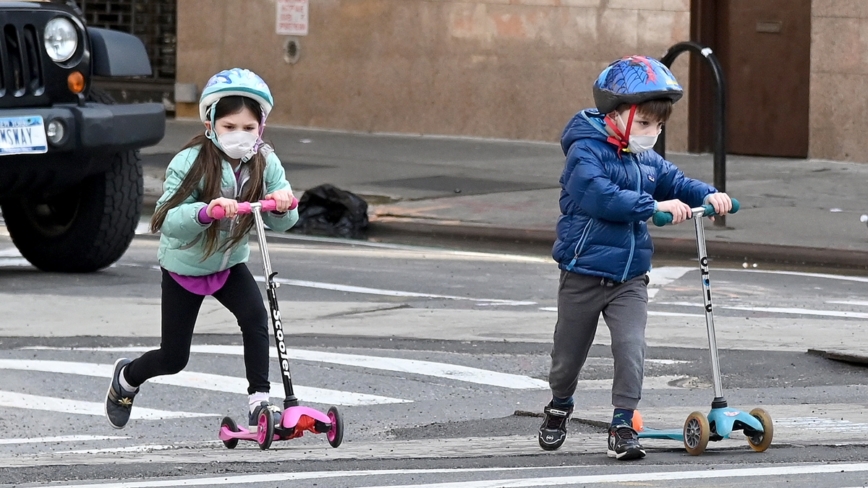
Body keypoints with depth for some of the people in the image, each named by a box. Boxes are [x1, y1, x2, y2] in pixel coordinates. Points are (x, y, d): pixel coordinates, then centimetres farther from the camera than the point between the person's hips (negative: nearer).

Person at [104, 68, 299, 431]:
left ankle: (259, 403, -22)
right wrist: (205, 212, -51)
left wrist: (282, 206, -38)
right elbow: (166, 220, -33)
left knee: (255, 317, -27)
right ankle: (126, 377, 40)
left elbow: (281, 224, -15)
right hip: (183, 267, -3)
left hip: (229, 265, 3)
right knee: (173, 359, 6)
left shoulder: (265, 164, -14)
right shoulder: (190, 163, -26)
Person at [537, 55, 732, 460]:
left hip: (630, 278, 4)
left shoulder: (647, 161, 7)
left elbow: (675, 182, 13)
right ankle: (559, 410, 38)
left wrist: (708, 196, -9)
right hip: (583, 272, -4)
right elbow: (601, 196, -30)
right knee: (569, 352, 12)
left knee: (631, 348, -13)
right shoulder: (586, 152, -16)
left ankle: (623, 427, -8)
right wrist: (654, 205, -35)